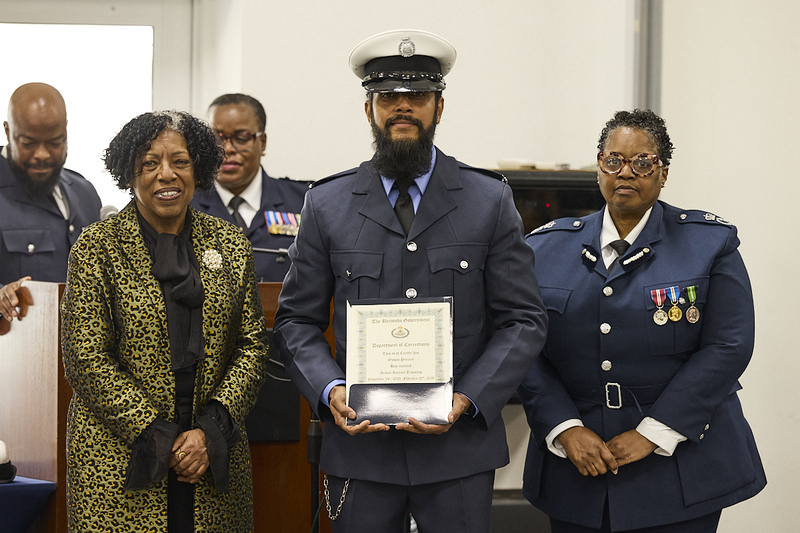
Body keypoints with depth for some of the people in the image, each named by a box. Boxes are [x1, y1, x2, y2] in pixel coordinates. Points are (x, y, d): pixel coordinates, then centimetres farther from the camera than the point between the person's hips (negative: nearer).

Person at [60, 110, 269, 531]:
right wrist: (161, 439, -13)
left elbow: (252, 346, 5)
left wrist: (211, 431, -8)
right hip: (119, 459, -3)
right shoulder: (98, 247, -3)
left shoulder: (231, 245, 7)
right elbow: (86, 360, -8)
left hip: (215, 457, 3)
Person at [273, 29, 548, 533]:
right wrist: (330, 390, -11)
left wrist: (467, 401, -12)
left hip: (460, 449, 0)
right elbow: (297, 320, 7)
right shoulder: (327, 204, 6)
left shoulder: (491, 201, 4)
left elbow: (524, 320, 1)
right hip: (359, 442, 1)